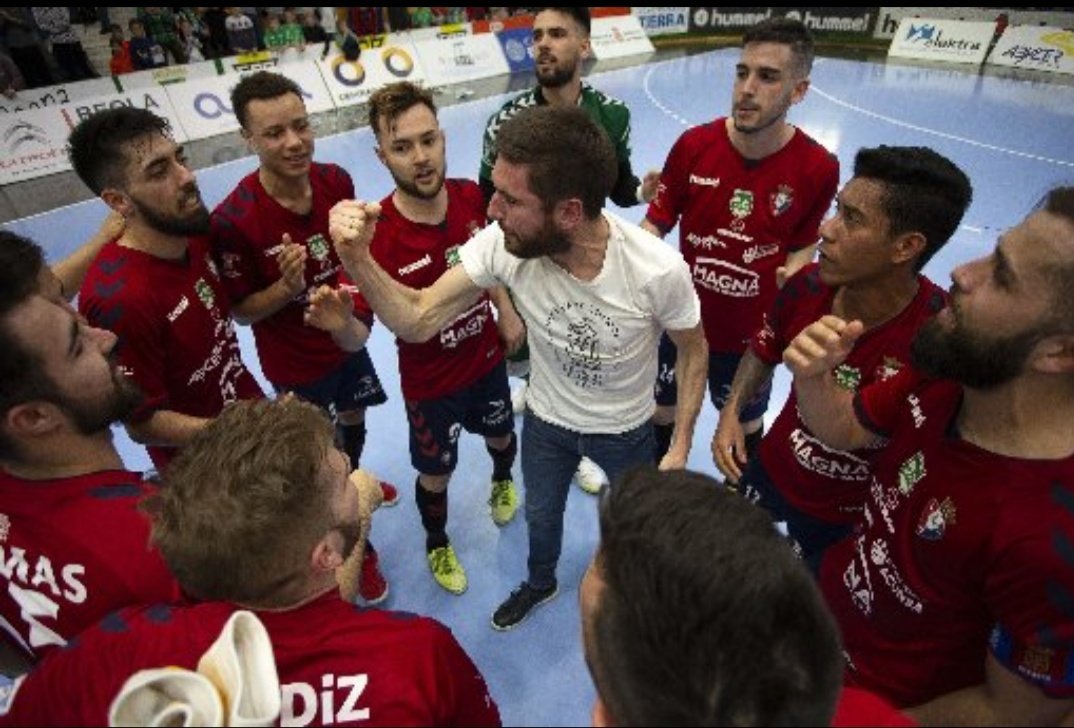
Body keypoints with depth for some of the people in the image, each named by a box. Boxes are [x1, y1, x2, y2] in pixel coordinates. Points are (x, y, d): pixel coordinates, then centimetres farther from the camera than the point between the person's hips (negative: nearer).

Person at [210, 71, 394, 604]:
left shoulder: (336, 181, -13)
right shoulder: (234, 220, -28)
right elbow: (242, 311, -16)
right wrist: (287, 288, -33)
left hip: (345, 337, 5)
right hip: (296, 364, -5)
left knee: (354, 422, 28)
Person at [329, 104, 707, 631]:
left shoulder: (658, 270, -34)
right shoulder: (501, 245, -29)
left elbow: (693, 350, -15)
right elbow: (416, 321, -24)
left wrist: (681, 445, -13)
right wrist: (356, 256, -39)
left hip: (627, 431, -2)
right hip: (546, 422, 3)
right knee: (541, 516, 29)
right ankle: (540, 583, 64)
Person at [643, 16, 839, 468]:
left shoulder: (818, 168, -16)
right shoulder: (693, 145, -15)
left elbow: (804, 244, 1)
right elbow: (657, 224, -5)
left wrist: (793, 273, -18)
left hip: (753, 329, 0)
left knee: (746, 419, 23)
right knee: (664, 407, 22)